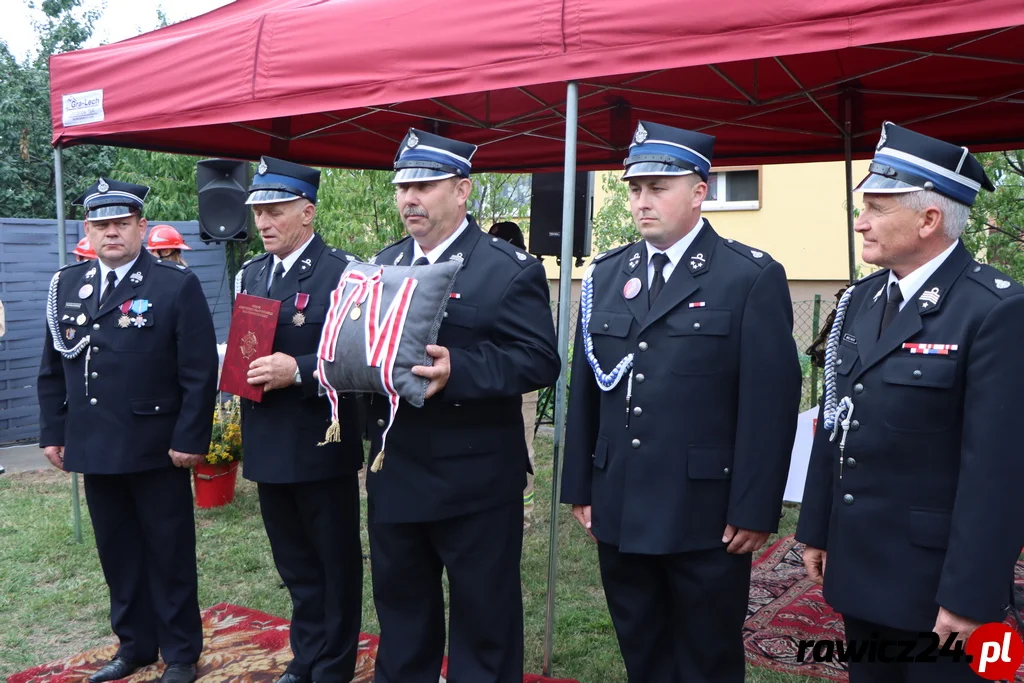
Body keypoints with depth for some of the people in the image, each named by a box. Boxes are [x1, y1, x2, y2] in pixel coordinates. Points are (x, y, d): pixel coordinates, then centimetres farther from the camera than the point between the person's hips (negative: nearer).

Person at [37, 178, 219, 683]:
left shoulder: (178, 286, -6)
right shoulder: (67, 285, 9)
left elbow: (200, 373, -9)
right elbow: (52, 368, 14)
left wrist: (190, 440, -13)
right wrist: (52, 432, 10)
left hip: (156, 450, -4)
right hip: (94, 450, 5)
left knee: (170, 555, 7)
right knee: (117, 553, 15)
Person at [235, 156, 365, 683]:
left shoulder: (342, 272, -11)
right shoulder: (250, 273, 11)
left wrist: (298, 370, -26)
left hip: (322, 447, -6)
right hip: (267, 446, 7)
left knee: (336, 563, 10)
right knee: (295, 565, 19)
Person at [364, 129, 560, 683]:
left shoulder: (511, 269, -9)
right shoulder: (382, 266, 11)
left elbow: (540, 361, -16)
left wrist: (458, 371, -29)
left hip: (475, 482, -6)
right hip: (393, 475, 6)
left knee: (483, 616, 10)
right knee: (399, 608, 20)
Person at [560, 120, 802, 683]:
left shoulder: (753, 277, -6)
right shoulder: (606, 274, 8)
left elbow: (770, 402, -10)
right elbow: (584, 389, 10)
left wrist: (753, 510, -12)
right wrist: (580, 486, 9)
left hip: (706, 516, -4)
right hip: (620, 512, 5)